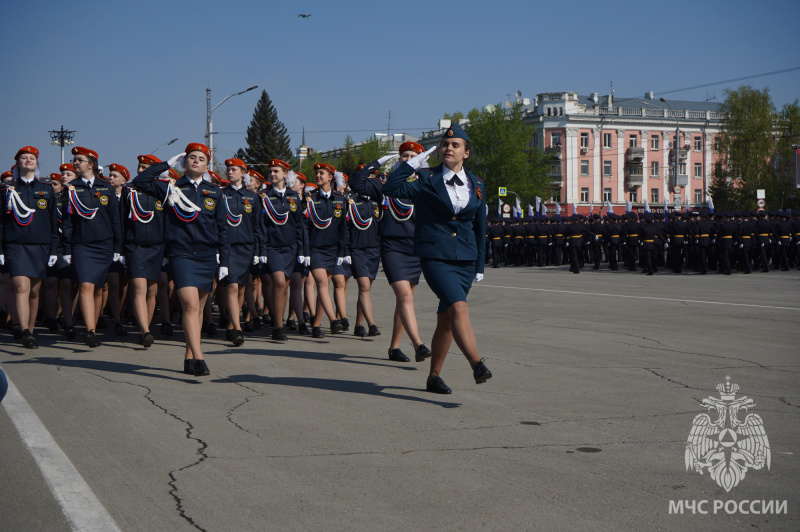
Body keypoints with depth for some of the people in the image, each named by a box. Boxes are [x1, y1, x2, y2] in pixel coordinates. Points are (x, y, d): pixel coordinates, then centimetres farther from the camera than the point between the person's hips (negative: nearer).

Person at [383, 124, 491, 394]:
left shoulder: (476, 185, 11)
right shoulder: (427, 179, 1)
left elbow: (480, 228, 16)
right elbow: (390, 188, -13)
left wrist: (479, 265, 14)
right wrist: (413, 163, -11)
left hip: (465, 260, 4)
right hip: (435, 257, -4)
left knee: (446, 319, 9)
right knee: (459, 307, -24)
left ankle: (434, 376, 20)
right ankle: (477, 364, -35)